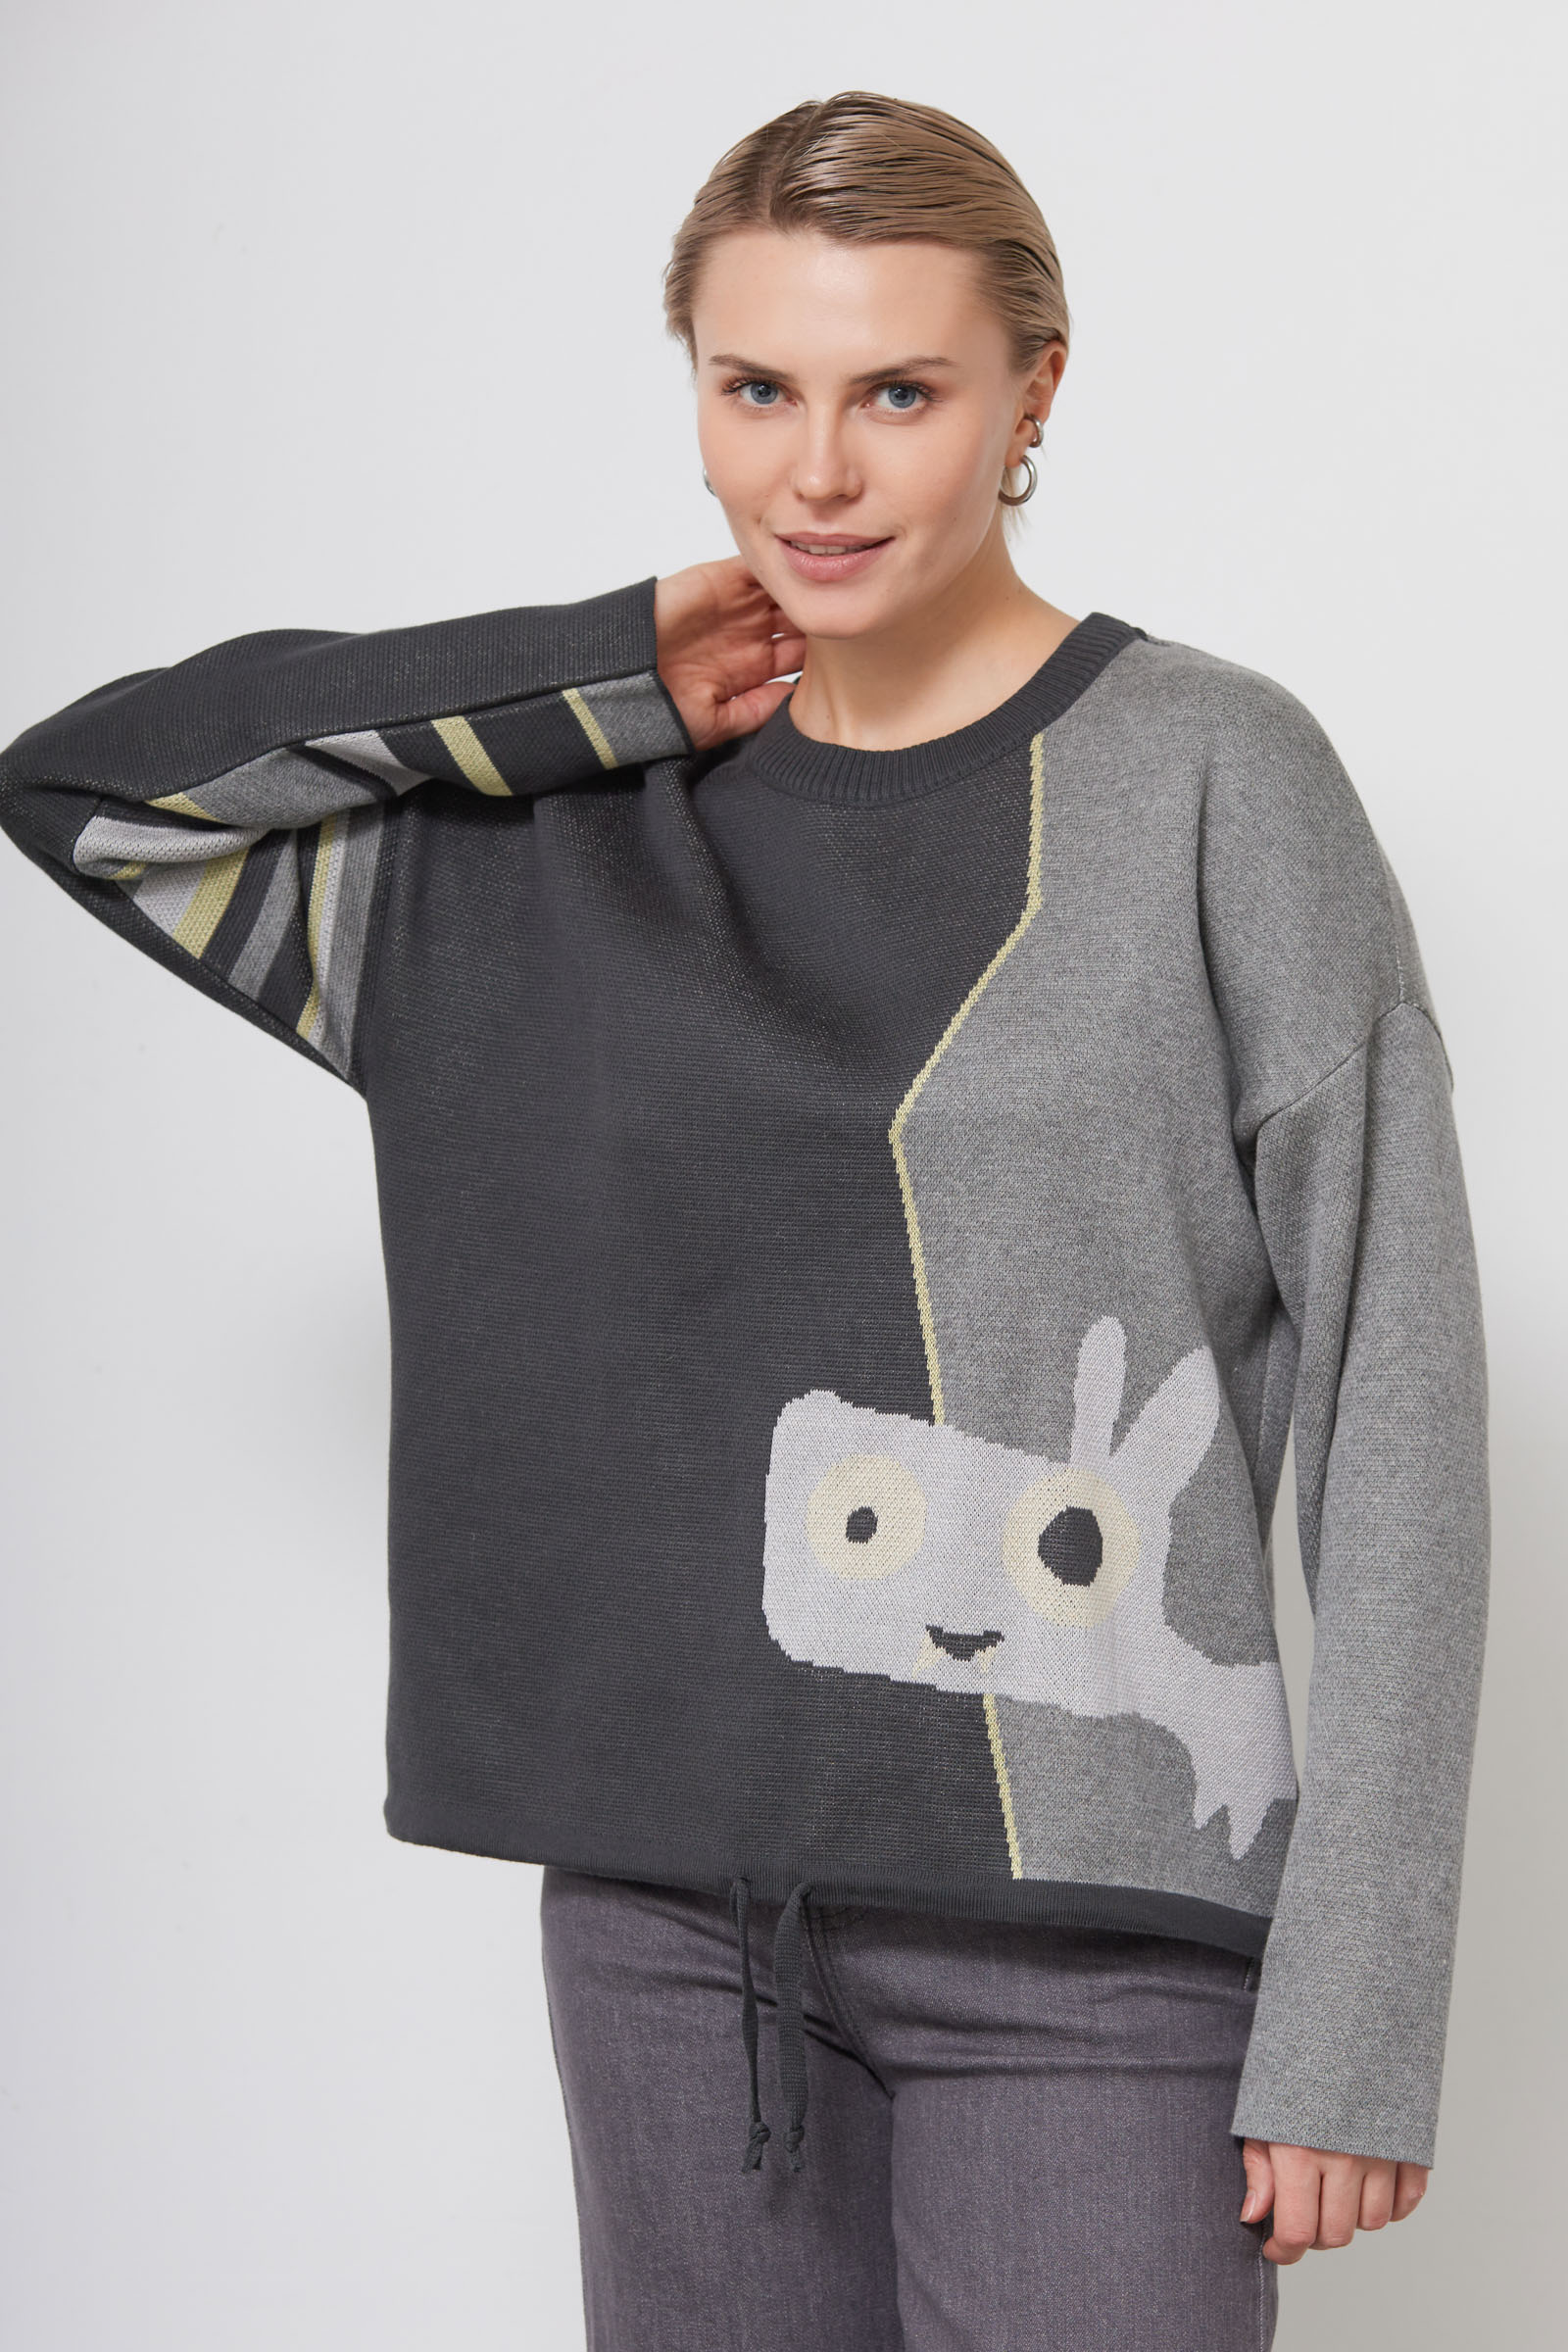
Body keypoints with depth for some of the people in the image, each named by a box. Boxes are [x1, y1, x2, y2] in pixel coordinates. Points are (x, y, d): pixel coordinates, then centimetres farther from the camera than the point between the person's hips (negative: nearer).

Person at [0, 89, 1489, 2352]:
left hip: (1084, 1923, -4)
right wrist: (607, 676, 0)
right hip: (665, 1893, 4)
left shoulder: (1214, 781, -4)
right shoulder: (579, 835, 8)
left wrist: (1352, 2020, -11)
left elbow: (1391, 1408, -6)